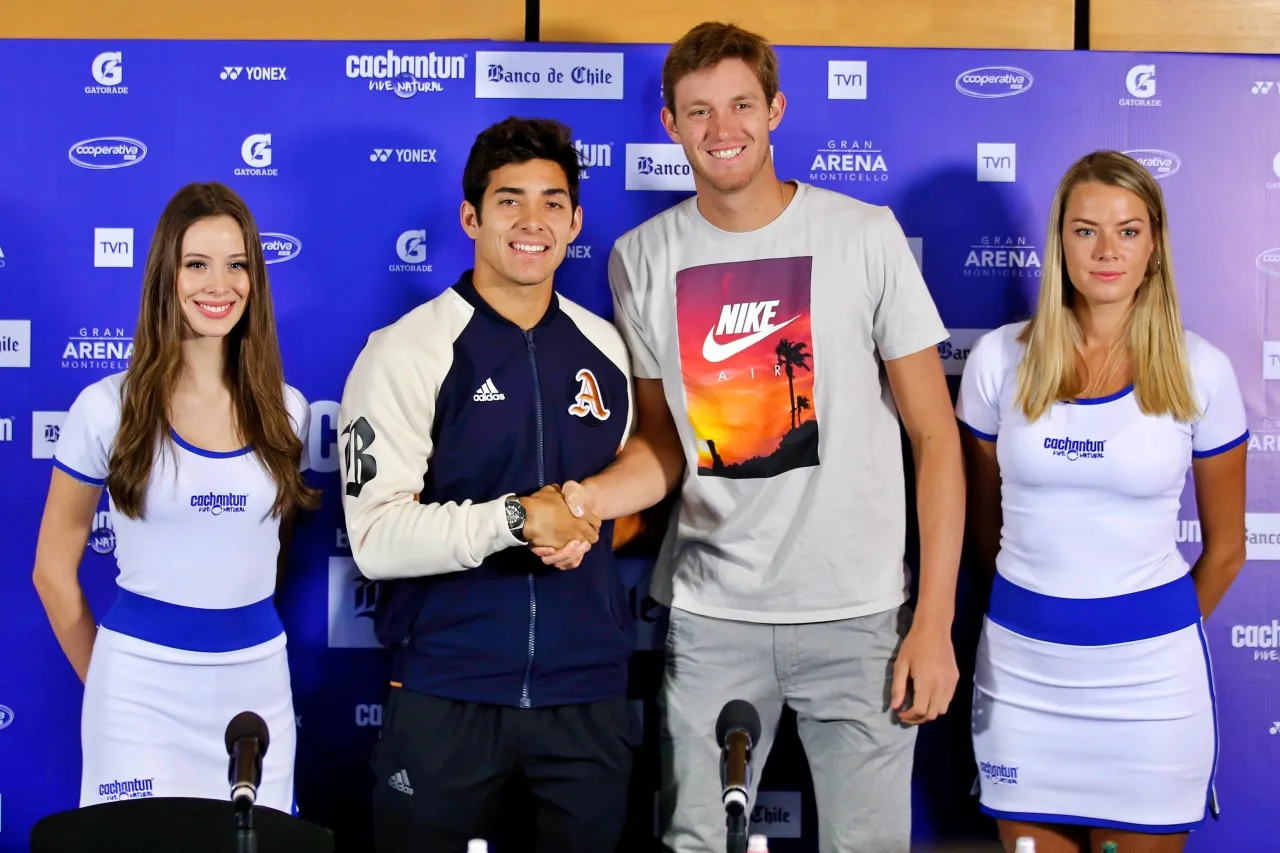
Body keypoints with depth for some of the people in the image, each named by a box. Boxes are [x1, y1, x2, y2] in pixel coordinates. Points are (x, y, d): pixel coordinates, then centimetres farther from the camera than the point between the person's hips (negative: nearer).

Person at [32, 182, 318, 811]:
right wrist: (106, 681, 7)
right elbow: (53, 570, 2)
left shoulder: (285, 411, 2)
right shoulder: (108, 406, -6)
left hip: (258, 682, 3)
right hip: (141, 682, -2)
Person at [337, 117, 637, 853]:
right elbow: (377, 537, -16)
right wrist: (514, 518, -24)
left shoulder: (606, 348, 7)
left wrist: (582, 512, 1)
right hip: (447, 694, -4)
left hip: (590, 690, 4)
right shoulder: (406, 352, -9)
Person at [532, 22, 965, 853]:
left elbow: (936, 435, -2)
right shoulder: (642, 258, 3)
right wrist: (588, 501, -11)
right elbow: (665, 444, 10)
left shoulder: (863, 234, -4)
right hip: (710, 618, 2)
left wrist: (935, 619, -6)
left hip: (856, 616, -1)